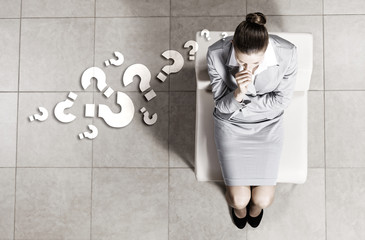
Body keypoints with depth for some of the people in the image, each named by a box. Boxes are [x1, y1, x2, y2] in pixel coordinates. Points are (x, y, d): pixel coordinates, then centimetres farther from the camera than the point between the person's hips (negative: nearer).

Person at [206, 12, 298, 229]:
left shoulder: (287, 53, -27)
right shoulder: (216, 54, -28)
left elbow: (282, 100, -12)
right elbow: (222, 105, -17)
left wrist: (242, 102, -18)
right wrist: (238, 93, -39)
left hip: (268, 124, 1)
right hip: (231, 124, 0)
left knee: (264, 199, -4)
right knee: (239, 199, -5)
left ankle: (255, 204, 36)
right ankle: (239, 205, 35)